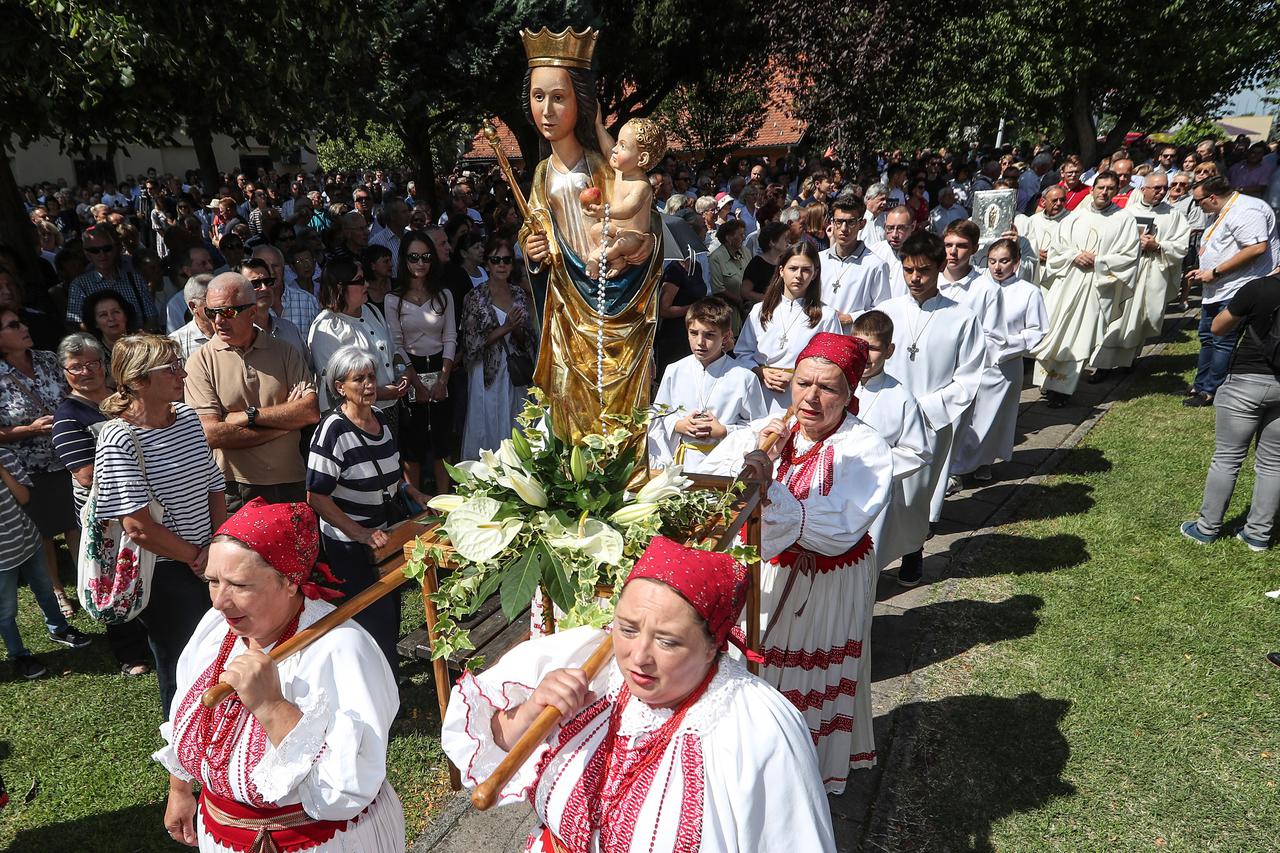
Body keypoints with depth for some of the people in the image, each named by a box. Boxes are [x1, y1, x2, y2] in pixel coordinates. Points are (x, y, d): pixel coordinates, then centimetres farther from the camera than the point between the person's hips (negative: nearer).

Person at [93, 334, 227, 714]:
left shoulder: (187, 416, 3)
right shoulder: (119, 440, -18)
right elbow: (138, 526, -21)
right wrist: (198, 557, -11)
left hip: (209, 564, 6)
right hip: (164, 573, -6)